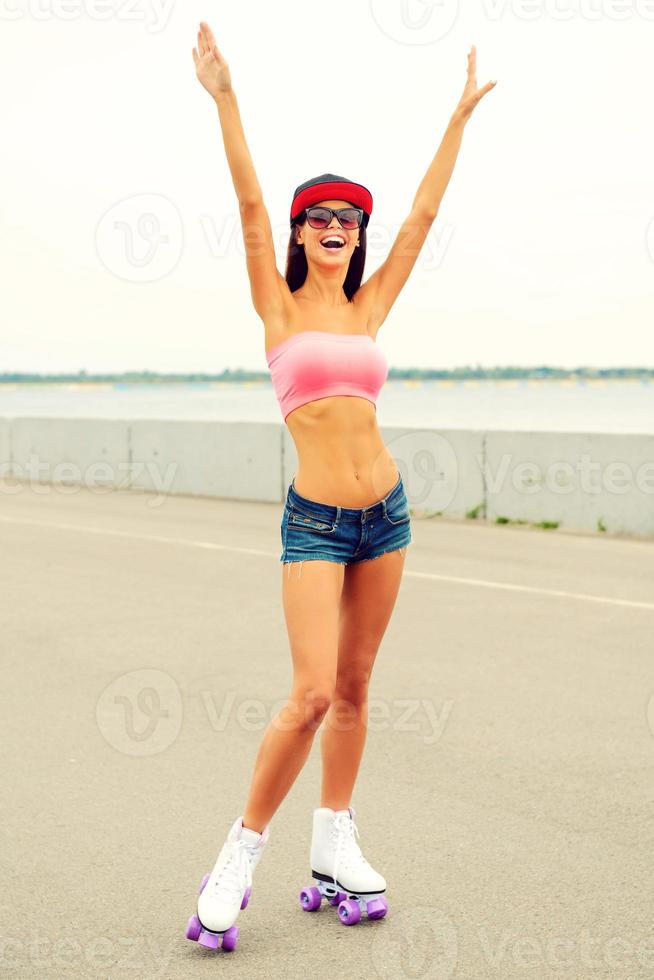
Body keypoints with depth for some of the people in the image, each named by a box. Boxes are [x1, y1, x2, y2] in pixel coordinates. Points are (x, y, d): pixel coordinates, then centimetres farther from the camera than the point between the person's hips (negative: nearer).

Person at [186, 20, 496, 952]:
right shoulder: (278, 306, 0)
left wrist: (461, 115, 16)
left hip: (385, 513, 5)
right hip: (316, 519, -5)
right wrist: (224, 99, -17)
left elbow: (424, 213, 12)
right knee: (312, 694, -13)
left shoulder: (367, 308, 9)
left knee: (354, 687, 10)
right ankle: (241, 851, 2)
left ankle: (334, 846, 20)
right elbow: (249, 205, -10)